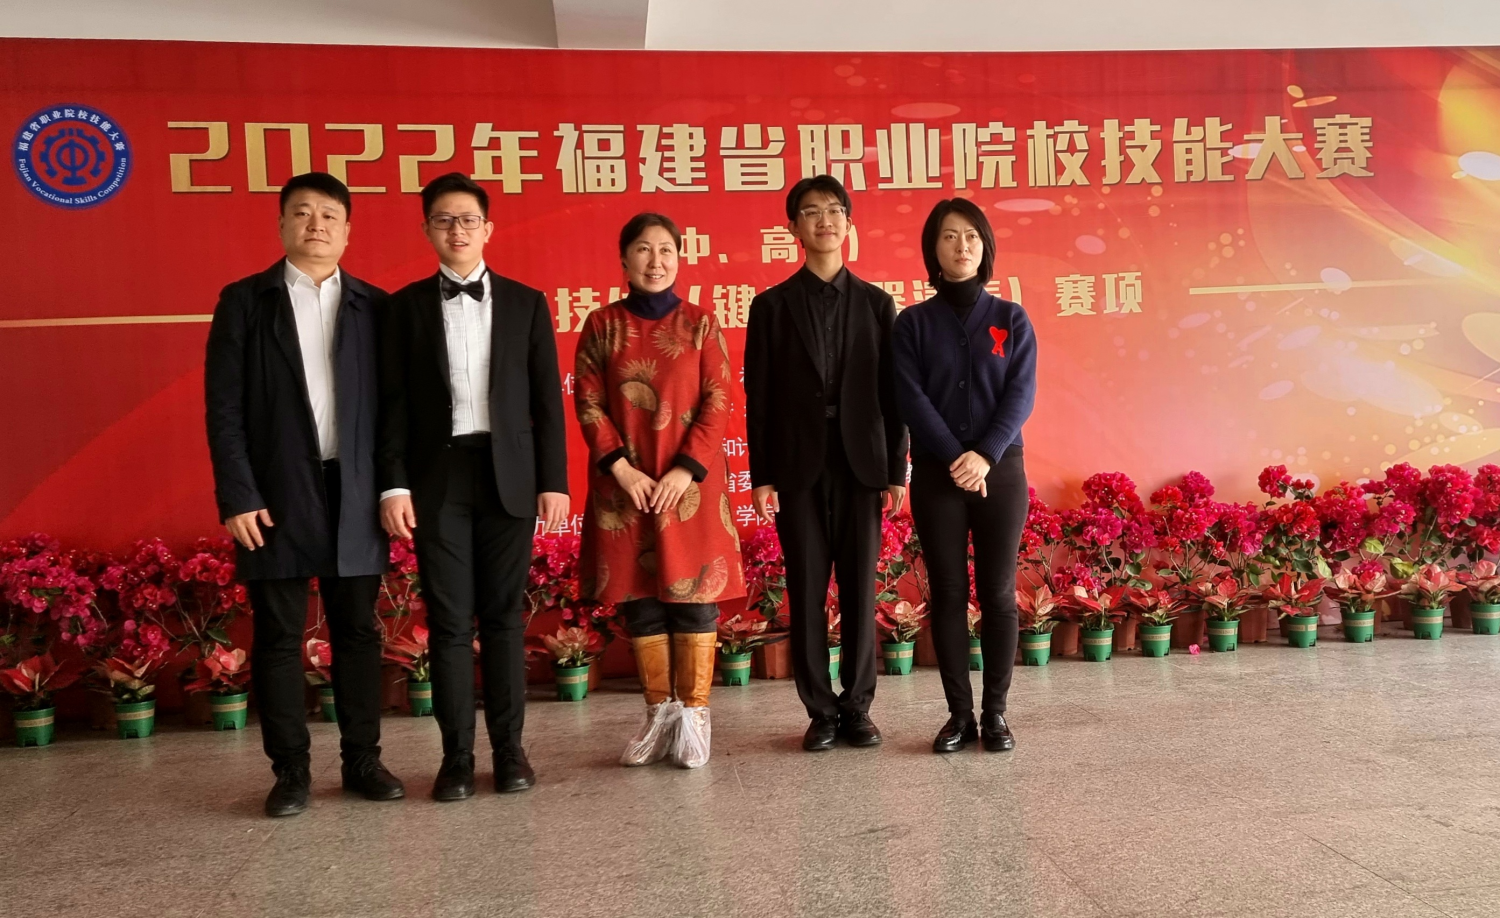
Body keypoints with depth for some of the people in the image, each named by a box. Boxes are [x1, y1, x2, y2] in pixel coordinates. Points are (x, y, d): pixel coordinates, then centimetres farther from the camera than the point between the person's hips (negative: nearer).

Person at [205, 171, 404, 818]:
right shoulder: (244, 301, 4)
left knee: (358, 630, 8)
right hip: (277, 492, -1)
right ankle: (291, 769, 15)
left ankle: (362, 759, 19)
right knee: (279, 636, 5)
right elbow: (223, 407, -1)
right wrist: (237, 496, -9)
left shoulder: (373, 306, 8)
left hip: (354, 491, 1)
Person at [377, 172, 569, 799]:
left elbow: (546, 399, 5)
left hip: (508, 475, 0)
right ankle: (456, 754, 11)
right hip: (437, 477, 0)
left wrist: (554, 480, -1)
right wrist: (393, 484, -6)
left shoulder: (526, 303, 7)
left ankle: (509, 747, 14)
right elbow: (393, 402, 2)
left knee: (504, 616, 5)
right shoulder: (406, 306, 6)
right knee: (449, 620, 2)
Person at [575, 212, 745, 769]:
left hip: (689, 481, -1)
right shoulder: (602, 325, 6)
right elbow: (588, 403, 1)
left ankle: (694, 714, 10)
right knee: (638, 595, 5)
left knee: (693, 590, 1)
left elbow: (719, 400, -3)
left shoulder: (699, 323, 3)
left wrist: (687, 470, -13)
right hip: (625, 483, 1)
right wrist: (621, 468, -11)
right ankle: (659, 712, 17)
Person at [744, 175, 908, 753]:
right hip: (799, 468, -1)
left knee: (860, 591, 5)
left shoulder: (877, 303, 8)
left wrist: (897, 471, 0)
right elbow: (759, 397, 2)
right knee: (806, 594, 3)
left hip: (861, 466, 1)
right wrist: (761, 476, -3)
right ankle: (821, 711, 13)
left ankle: (856, 707, 16)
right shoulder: (772, 305, 5)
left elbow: (892, 393, 5)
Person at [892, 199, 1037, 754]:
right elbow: (911, 398, -6)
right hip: (936, 475, 0)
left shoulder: (1011, 319, 5)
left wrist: (986, 455, -17)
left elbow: (1021, 395, -3)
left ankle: (995, 712, 13)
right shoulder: (913, 323, 3)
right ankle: (959, 713, 12)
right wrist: (956, 459, -16)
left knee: (998, 592, 2)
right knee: (948, 593, 3)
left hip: (1002, 472, 0)